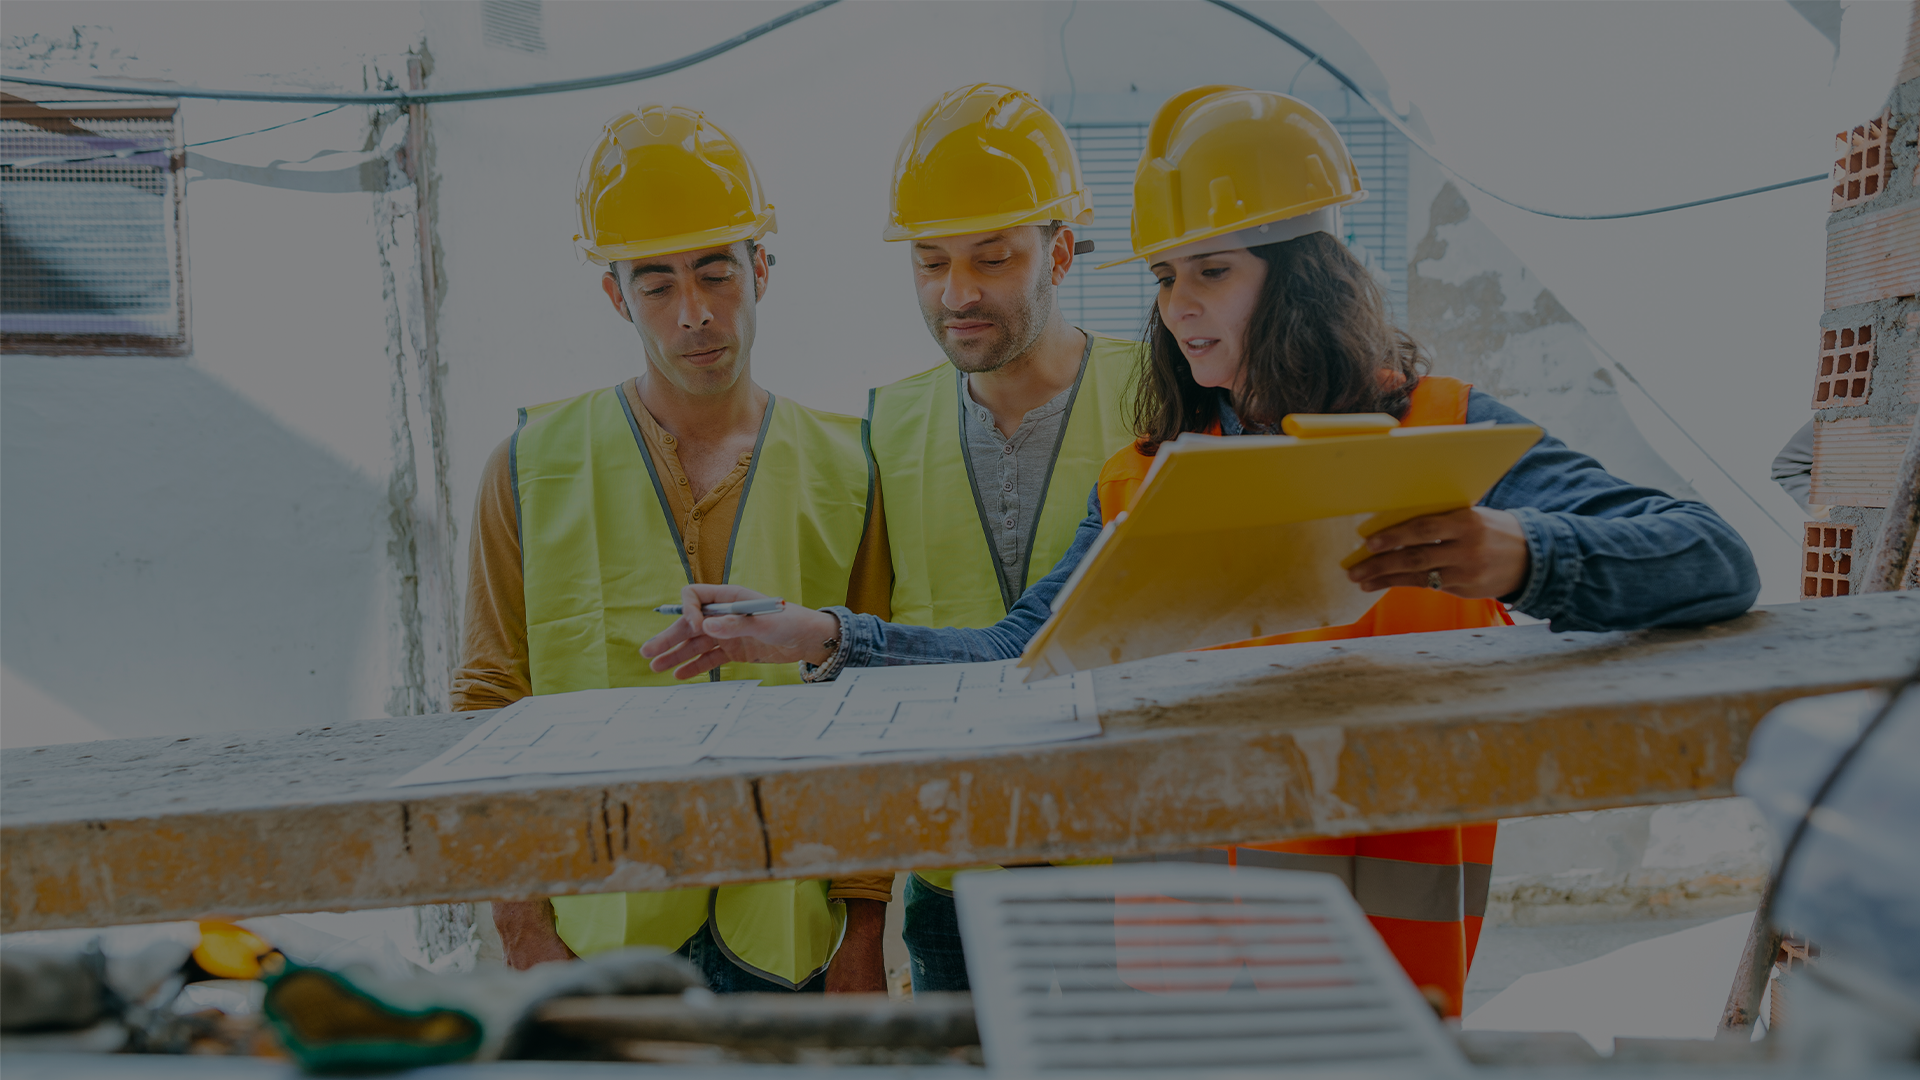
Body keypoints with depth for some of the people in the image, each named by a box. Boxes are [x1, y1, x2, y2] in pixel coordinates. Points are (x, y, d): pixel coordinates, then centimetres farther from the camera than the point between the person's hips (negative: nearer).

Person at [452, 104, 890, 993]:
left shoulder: (843, 474, 4)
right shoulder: (532, 471, 2)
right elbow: (491, 707, 2)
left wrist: (864, 932, 0)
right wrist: (524, 932, -4)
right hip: (599, 939, -1)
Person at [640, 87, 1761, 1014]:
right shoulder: (1146, 479, 10)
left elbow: (1717, 564, -15)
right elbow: (1028, 656, 6)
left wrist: (1519, 557, -36)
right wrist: (825, 635, -5)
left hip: (1377, 933, -4)